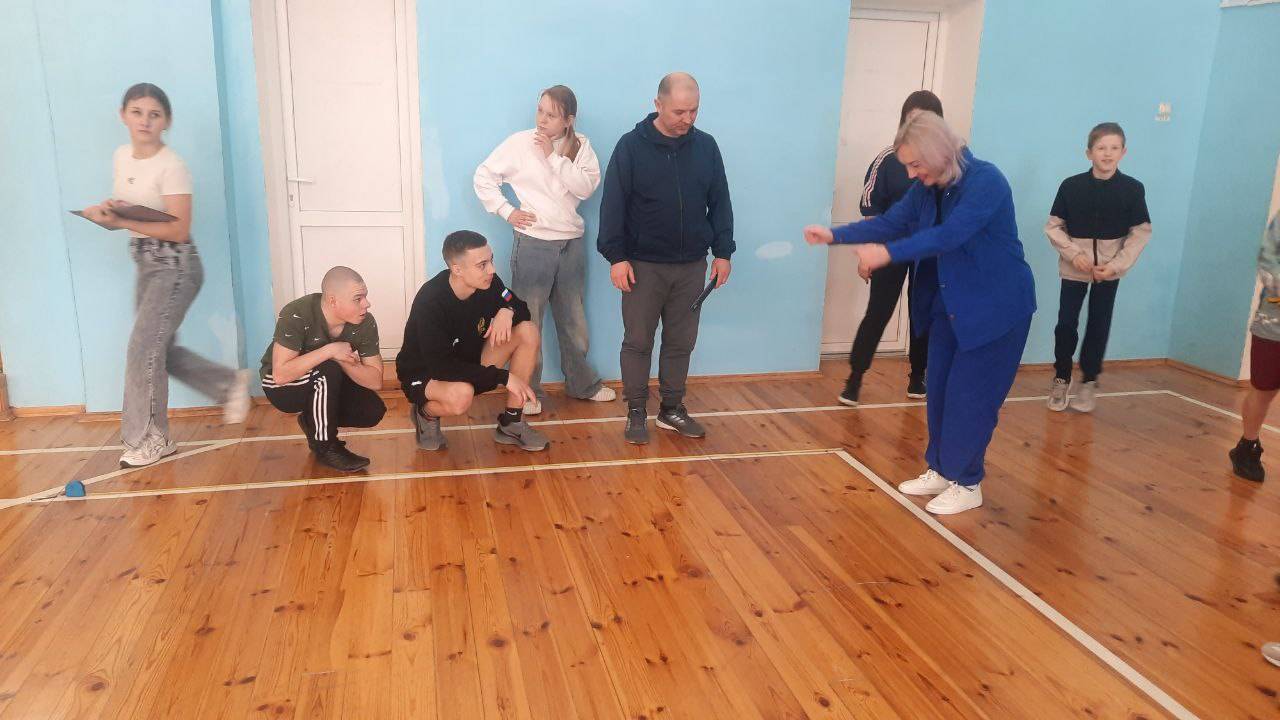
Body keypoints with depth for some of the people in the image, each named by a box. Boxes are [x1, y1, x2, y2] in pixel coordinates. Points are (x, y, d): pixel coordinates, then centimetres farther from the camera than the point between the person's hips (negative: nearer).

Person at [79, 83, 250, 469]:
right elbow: (124, 211, 15)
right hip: (145, 263, 8)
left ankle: (149, 440, 7)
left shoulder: (171, 166, -16)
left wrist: (122, 221, -25)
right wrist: (105, 213, -7)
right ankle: (230, 383, 30)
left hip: (175, 265, -8)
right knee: (160, 349, 11)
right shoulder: (121, 156, 7)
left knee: (143, 349, -8)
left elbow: (180, 230, -21)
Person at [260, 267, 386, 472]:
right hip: (281, 387, -5)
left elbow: (375, 381, -16)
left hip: (326, 386, 5)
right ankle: (326, 447, -16)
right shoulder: (296, 315, -30)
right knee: (328, 370, -35)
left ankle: (313, 422, 10)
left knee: (373, 411, -19)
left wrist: (343, 360, -32)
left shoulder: (366, 323, -18)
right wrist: (330, 351, -40)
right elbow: (280, 374, -38)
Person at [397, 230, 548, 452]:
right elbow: (440, 366, -33)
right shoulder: (430, 301, -30)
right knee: (461, 395, -41)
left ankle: (511, 424, -6)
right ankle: (425, 412, -1)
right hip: (424, 373, -6)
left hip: (470, 362, 6)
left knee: (528, 331, -14)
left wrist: (507, 311, -25)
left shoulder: (487, 282, -14)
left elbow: (523, 309, 1)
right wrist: (503, 377, -34)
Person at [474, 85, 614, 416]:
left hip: (572, 243, 3)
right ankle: (527, 390, 16)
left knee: (573, 320, 17)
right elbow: (484, 176, -1)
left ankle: (581, 382, 32)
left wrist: (554, 156, -16)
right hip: (533, 244, -3)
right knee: (528, 321, 4)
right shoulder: (520, 143, -6)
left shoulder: (581, 146, 1)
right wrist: (506, 211, -9)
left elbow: (586, 188, -12)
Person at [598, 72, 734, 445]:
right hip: (643, 265, -3)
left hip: (691, 266, 3)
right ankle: (636, 412, 17)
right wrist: (616, 256, -12)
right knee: (637, 341, 4)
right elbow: (613, 205, -7)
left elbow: (720, 204, 9)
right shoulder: (631, 146, -7)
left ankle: (672, 408, 24)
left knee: (681, 342, 10)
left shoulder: (706, 146, 3)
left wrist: (723, 252, 5)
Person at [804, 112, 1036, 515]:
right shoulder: (926, 190, 1)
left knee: (970, 396, -2)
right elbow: (890, 223, 5)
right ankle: (941, 470, 27)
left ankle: (967, 484, 13)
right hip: (950, 306, 8)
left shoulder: (985, 181, -22)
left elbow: (950, 235, -35)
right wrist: (835, 234, -5)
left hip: (996, 309, -8)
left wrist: (889, 253, -43)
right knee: (940, 390, 12)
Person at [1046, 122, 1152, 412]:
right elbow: (1053, 226, -1)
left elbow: (1141, 232, -2)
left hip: (1109, 270, 1)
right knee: (1066, 323, 0)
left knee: (1099, 326, 8)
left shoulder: (1132, 189, -6)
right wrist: (1073, 254, -14)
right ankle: (1061, 378, 19)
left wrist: (1116, 265, -11)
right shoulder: (1071, 185, -7)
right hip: (1074, 267, 0)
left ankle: (1089, 381, 22)